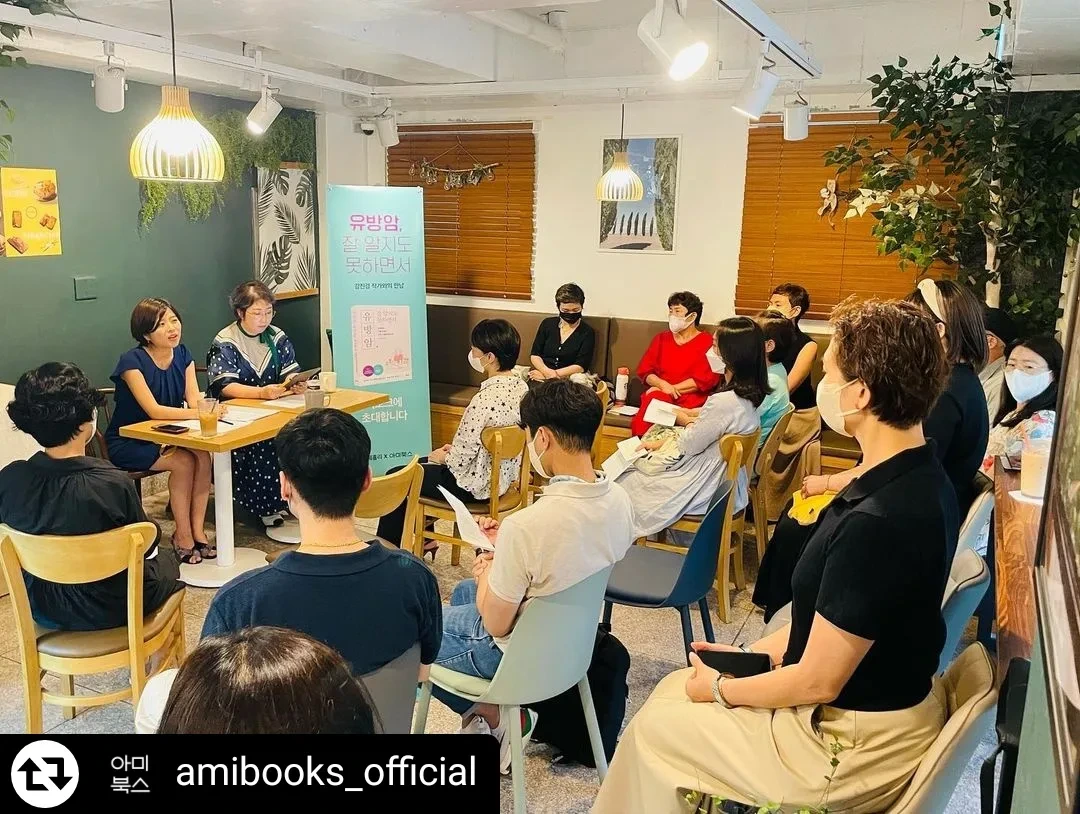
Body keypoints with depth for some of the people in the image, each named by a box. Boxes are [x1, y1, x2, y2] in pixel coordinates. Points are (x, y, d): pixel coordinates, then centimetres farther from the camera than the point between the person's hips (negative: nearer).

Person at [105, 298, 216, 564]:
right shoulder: (132, 361, -20)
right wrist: (200, 413, -40)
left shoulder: (182, 355, 0)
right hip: (128, 443, -5)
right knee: (184, 461, -27)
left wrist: (207, 409, -34)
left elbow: (195, 400, -10)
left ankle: (198, 531, -14)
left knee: (204, 456, -24)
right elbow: (154, 410, -29)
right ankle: (183, 536, -12)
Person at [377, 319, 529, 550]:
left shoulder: (485, 399, -31)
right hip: (503, 477, 9)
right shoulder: (520, 386, -4)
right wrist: (453, 449, 9)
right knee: (419, 464, 29)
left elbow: (460, 460, -23)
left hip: (474, 485, -9)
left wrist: (440, 456, -2)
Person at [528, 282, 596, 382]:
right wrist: (547, 371, -15)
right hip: (542, 374, 2)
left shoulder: (587, 332, 3)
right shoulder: (547, 323, 12)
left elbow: (581, 366, -6)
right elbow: (534, 355, 7)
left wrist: (552, 374, -15)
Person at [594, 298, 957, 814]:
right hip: (881, 698, 8)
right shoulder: (920, 479, -2)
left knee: (654, 726, 8)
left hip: (852, 745, -8)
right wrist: (753, 653, 8)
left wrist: (721, 688, -8)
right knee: (677, 688, 18)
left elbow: (816, 681, -24)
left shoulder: (875, 524, -33)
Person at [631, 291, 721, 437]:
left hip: (691, 398, -4)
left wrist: (674, 389, -9)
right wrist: (663, 385, -8)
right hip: (660, 394, 4)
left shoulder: (708, 343, 4)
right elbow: (644, 370, 13)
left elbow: (707, 379, -6)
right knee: (652, 399, -34)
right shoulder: (661, 339, 21)